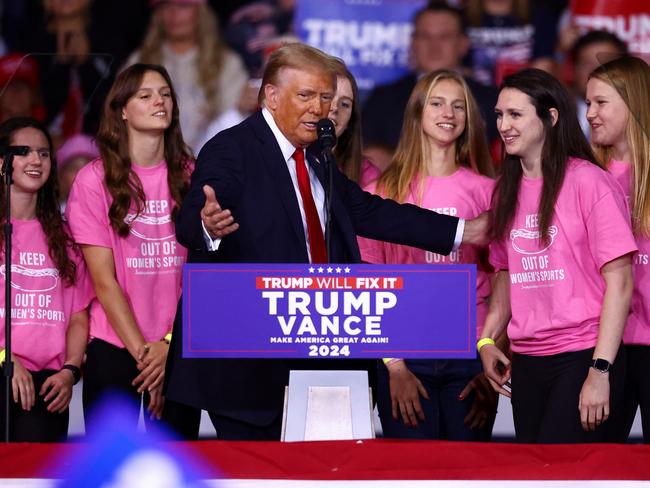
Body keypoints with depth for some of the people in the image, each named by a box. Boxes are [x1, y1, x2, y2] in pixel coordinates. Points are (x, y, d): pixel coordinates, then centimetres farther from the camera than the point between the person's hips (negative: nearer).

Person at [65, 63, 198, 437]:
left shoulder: (189, 175, 5)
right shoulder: (95, 179, -2)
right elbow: (104, 280, -5)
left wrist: (171, 345, -10)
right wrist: (142, 352, -9)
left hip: (178, 350, 2)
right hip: (114, 348, -2)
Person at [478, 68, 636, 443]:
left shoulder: (587, 181, -8)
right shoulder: (508, 191, 13)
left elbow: (619, 282, -11)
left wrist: (600, 371, -16)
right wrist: (487, 340, 8)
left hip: (583, 358, -7)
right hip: (527, 363, 7)